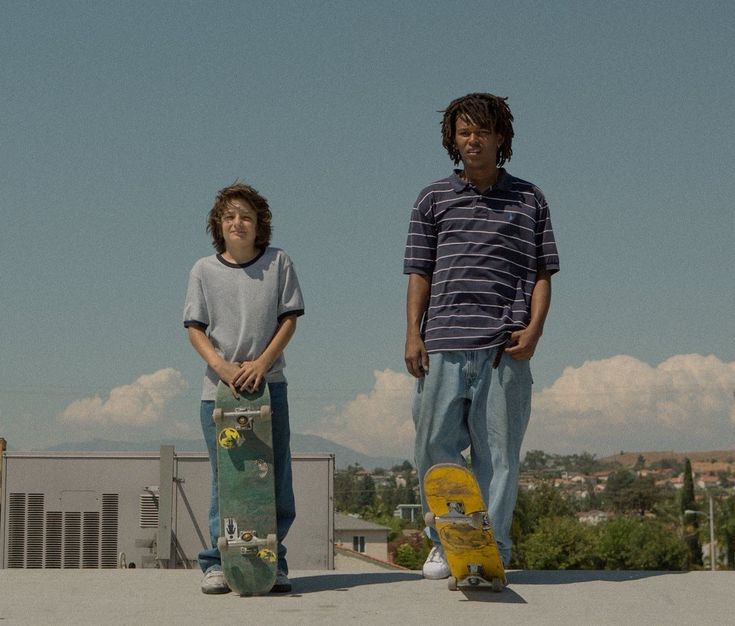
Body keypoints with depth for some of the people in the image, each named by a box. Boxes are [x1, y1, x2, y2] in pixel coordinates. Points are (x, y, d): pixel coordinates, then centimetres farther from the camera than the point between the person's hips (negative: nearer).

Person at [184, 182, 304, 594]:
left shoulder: (278, 263, 5)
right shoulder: (204, 270, 6)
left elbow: (290, 318, 3)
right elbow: (195, 327, 4)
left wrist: (262, 362, -10)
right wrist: (221, 365, -13)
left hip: (269, 385, 0)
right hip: (219, 388, 0)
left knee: (275, 479, 1)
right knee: (225, 479, 1)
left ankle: (273, 563, 8)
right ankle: (218, 563, 6)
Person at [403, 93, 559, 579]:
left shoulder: (529, 200, 12)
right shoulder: (434, 200, 13)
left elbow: (543, 274, 10)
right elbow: (420, 273, 11)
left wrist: (533, 329, -5)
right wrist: (413, 335, 1)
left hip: (504, 347, -1)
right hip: (444, 342, 1)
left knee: (498, 450, 0)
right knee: (436, 444, 0)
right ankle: (445, 543, 16)